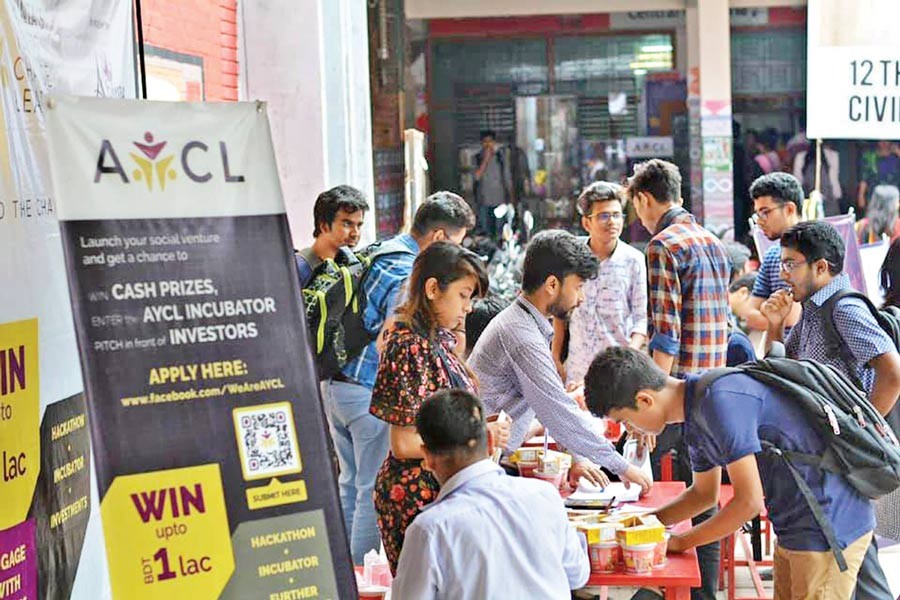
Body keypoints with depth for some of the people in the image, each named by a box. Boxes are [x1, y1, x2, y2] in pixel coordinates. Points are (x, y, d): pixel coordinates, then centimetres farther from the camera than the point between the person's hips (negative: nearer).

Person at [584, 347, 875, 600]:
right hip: (796, 530, 10)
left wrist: (680, 542, -11)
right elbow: (704, 494, 23)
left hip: (828, 527, -10)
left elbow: (749, 501, -21)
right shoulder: (695, 420, 8)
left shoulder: (720, 400, -23)